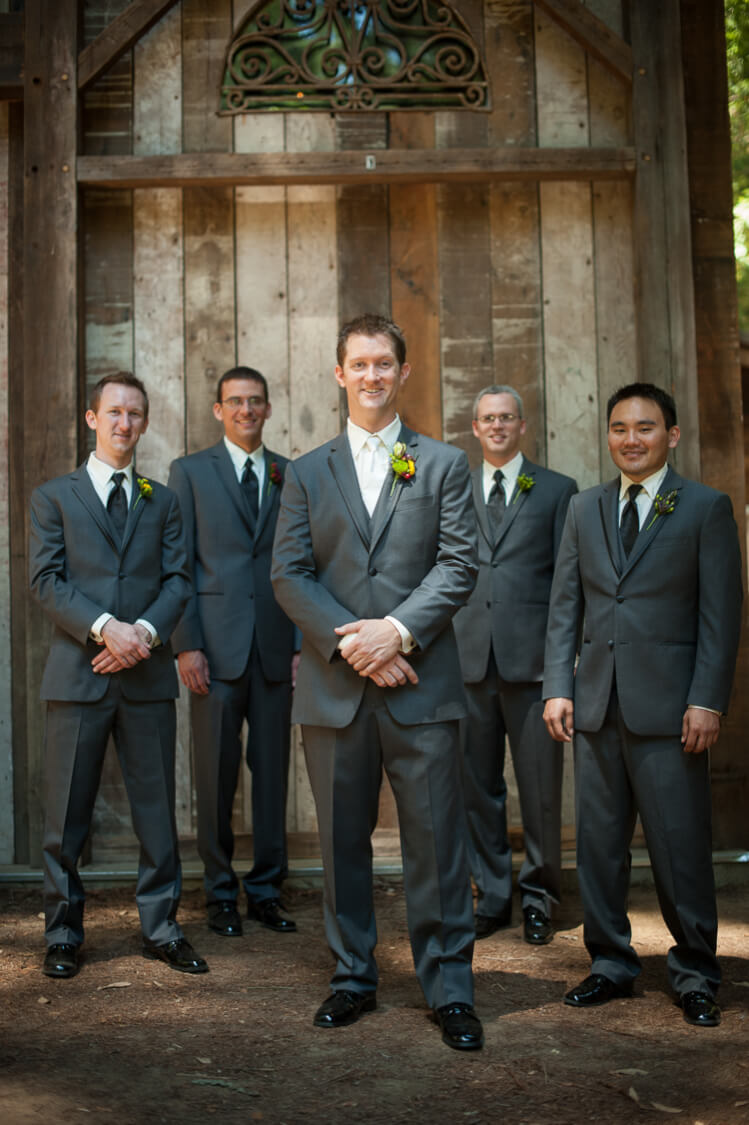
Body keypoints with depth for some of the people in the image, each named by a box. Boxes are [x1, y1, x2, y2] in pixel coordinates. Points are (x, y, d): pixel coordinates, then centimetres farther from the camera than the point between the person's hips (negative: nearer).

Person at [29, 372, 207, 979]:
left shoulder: (163, 502, 15)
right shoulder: (53, 497, 8)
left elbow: (177, 580, 6)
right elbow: (46, 581, -2)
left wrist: (145, 632, -13)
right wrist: (104, 628, -17)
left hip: (147, 675, 2)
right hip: (78, 674, -2)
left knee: (157, 807, 6)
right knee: (67, 814, 5)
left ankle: (161, 927, 17)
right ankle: (64, 933, 18)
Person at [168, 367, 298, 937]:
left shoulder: (291, 475, 12)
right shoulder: (189, 471, 7)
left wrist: (304, 641, 3)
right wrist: (187, 644, -6)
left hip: (276, 645, 2)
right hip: (217, 646, -2)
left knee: (273, 771, 6)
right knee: (217, 774, 3)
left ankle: (267, 889, 19)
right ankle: (221, 892, 17)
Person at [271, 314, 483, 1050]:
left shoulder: (443, 464, 8)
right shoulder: (307, 472, 12)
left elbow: (458, 564, -1)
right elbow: (288, 574, 3)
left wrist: (398, 630, -14)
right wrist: (350, 640, -10)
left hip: (420, 681, -1)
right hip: (334, 686, 2)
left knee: (435, 841, 1)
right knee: (342, 842, 10)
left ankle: (449, 990, 14)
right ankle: (352, 978, 25)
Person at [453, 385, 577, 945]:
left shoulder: (558, 490, 9)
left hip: (533, 656, -2)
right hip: (469, 657, 2)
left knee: (541, 785, 2)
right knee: (478, 784, 8)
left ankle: (539, 896, 18)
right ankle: (492, 895, 21)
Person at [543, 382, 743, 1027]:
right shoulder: (585, 509, 13)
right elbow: (564, 606, 11)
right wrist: (557, 688, 3)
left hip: (669, 706, -4)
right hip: (597, 704, 4)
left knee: (681, 846, 2)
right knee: (598, 842, 9)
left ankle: (695, 975, 19)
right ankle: (611, 962, 24)